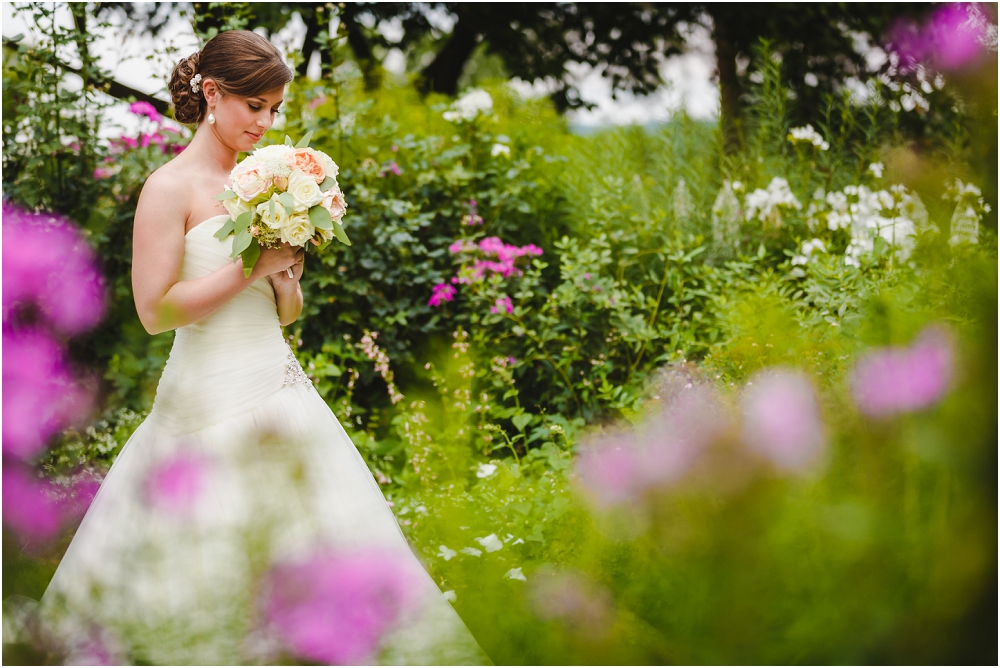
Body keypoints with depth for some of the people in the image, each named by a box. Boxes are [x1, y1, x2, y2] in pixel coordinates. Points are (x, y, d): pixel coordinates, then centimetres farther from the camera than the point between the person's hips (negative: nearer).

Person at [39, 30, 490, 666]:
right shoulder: (172, 188, -7)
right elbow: (156, 310, -14)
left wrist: (287, 277, -5)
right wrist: (254, 266, -14)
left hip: (279, 389, 7)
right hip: (213, 399, -7)